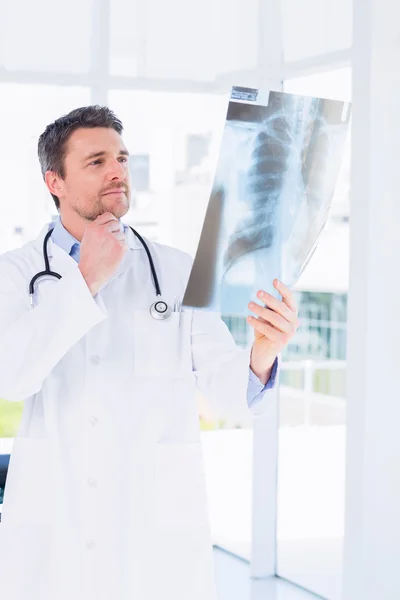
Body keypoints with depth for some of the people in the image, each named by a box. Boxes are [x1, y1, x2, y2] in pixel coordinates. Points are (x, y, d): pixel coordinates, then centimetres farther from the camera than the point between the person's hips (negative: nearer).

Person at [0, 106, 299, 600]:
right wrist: (87, 279, -14)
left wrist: (263, 353, -25)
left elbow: (225, 384, -3)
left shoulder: (179, 272, 4)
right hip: (50, 530, 0)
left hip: (158, 524, 1)